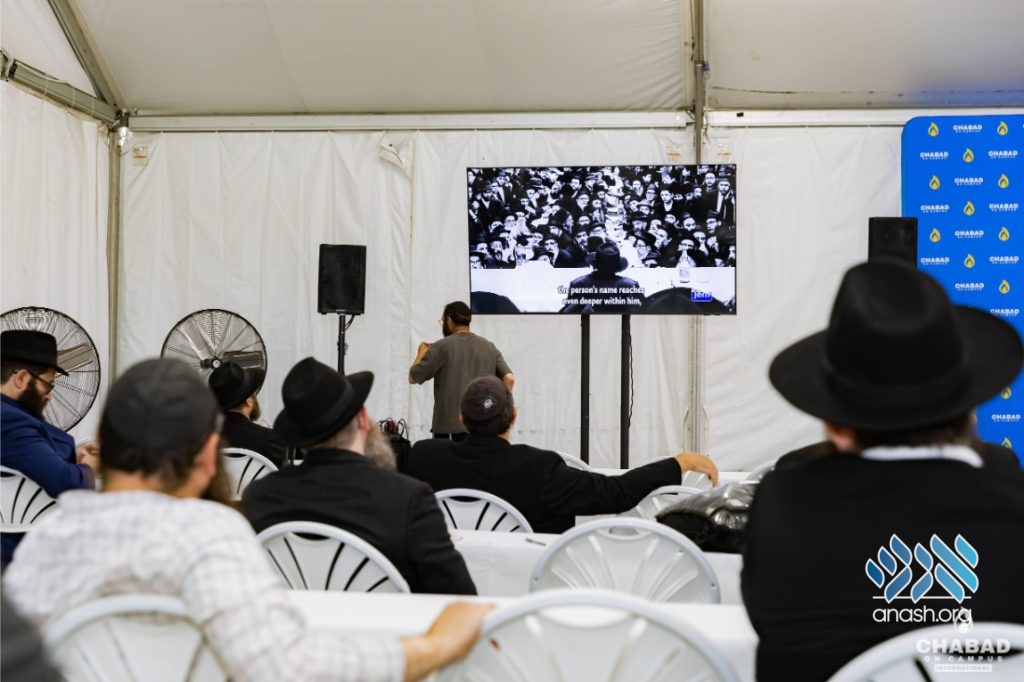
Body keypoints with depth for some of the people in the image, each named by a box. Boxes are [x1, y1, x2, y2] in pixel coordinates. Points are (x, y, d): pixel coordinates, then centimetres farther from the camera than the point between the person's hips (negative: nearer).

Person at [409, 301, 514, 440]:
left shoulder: (443, 346, -4)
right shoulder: (489, 347, 9)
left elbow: (413, 378, 1)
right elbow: (509, 378, 1)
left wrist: (421, 352, 18)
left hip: (448, 425, -4)